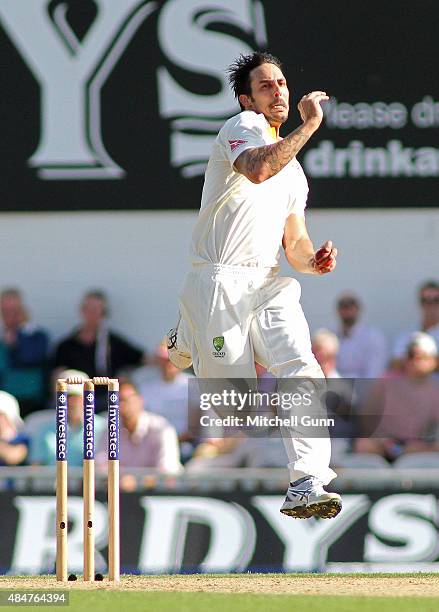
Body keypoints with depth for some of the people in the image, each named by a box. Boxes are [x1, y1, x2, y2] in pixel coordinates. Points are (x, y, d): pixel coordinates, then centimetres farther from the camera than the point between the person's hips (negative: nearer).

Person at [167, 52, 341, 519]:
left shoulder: (294, 170, 24)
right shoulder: (244, 127, -1)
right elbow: (257, 169, -24)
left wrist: (313, 261, 0)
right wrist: (309, 125, -22)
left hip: (269, 286, 6)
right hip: (218, 283, -6)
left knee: (301, 369, -20)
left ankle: (306, 485, -27)